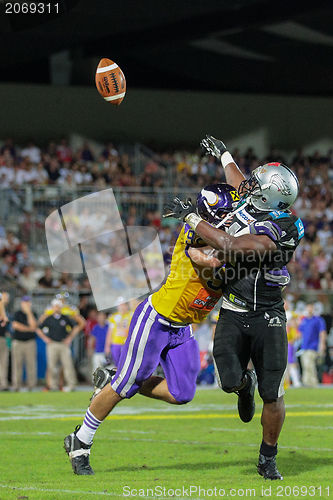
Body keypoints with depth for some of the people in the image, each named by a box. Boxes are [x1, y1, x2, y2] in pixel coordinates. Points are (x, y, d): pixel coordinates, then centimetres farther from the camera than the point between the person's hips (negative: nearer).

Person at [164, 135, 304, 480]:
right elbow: (239, 183, 25)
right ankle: (245, 385, 27)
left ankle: (268, 458, 18)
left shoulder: (277, 231, -22)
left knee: (272, 396, 0)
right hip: (233, 314, 5)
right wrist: (223, 154, 41)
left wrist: (190, 217, -20)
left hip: (267, 316, -5)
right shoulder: (252, 204, 0)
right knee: (230, 381, -10)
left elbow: (229, 245, -28)